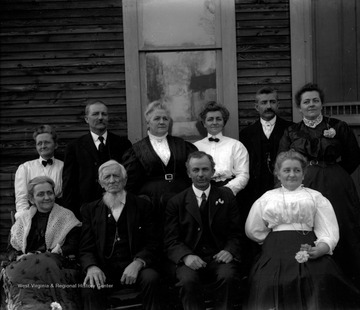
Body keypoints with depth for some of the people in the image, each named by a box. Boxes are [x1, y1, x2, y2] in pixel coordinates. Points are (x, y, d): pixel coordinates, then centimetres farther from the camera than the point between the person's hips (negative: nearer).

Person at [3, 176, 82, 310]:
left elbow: (73, 248, -1)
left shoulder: (66, 216, 10)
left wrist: (47, 255, -14)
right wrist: (20, 257, -6)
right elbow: (12, 249, 17)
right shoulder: (23, 218, 20)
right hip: (26, 264, 3)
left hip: (56, 266, -2)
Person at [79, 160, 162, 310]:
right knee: (90, 287, -32)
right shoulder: (90, 210, 15)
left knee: (151, 278, -31)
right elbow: (86, 248, 8)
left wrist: (138, 263, -16)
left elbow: (152, 244, 5)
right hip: (103, 270, 0)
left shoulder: (142, 205, 11)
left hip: (134, 268, 1)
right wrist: (92, 267, -15)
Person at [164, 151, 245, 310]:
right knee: (188, 280, -32)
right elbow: (171, 240, 3)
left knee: (228, 277, -31)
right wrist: (186, 256, -17)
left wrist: (229, 251, -11)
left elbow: (236, 233, 10)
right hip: (190, 259, -1)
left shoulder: (226, 197, 13)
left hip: (220, 257, 1)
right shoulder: (176, 202, 9)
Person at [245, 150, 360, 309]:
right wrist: (274, 237, 5)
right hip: (276, 250, 1)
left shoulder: (315, 196, 19)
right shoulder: (267, 198, 23)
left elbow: (329, 231, 6)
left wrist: (321, 249, -12)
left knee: (322, 279, -30)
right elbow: (252, 230, 17)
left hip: (309, 248, 0)